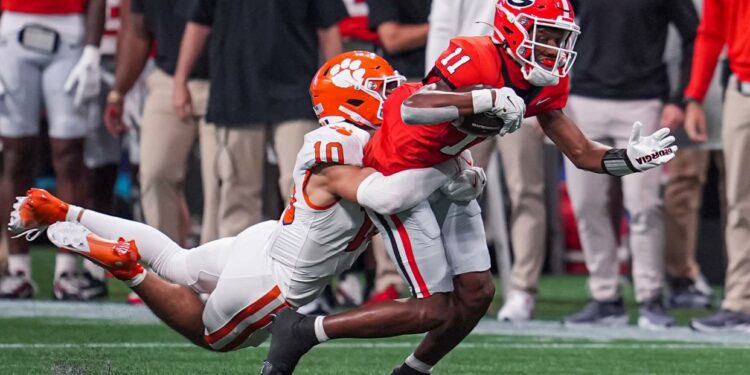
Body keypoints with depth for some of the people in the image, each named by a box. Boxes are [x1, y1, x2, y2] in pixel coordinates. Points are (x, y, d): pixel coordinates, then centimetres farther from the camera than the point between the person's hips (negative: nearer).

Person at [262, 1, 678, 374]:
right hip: (398, 179, -8)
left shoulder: (546, 86, -4)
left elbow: (582, 153, 2)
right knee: (436, 309, -9)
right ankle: (303, 330, -2)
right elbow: (413, 109, -44)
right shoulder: (474, 60, -30)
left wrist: (630, 158, -15)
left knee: (476, 294, 4)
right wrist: (489, 99, -53)